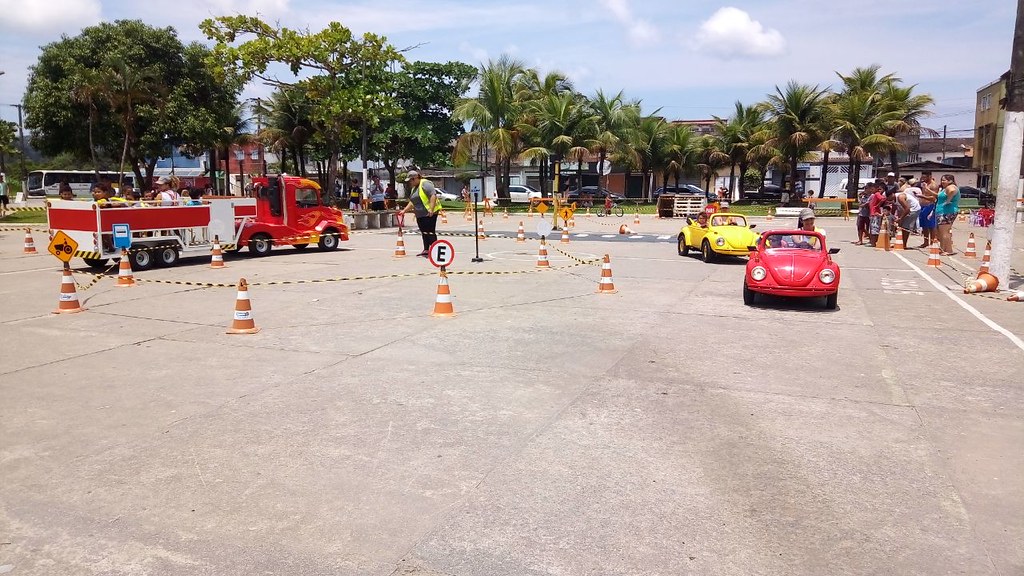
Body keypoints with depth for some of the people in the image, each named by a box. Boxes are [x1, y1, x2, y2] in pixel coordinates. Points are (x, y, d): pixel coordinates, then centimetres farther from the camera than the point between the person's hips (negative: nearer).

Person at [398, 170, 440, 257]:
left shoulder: (425, 184, -11)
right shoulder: (414, 188, 20)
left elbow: (433, 195, -21)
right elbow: (412, 202, 27)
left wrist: (431, 209, -28)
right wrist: (404, 210, 20)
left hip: (429, 213, -10)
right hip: (420, 214, 10)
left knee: (430, 232, -11)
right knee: (424, 232, 11)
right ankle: (426, 250, 17)